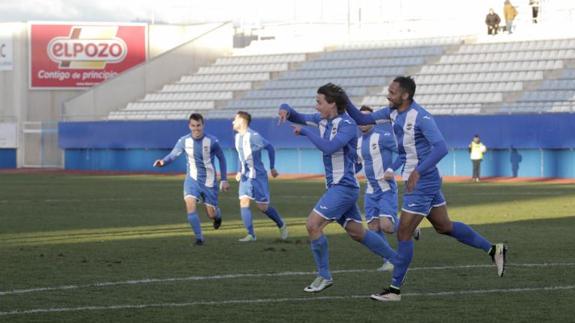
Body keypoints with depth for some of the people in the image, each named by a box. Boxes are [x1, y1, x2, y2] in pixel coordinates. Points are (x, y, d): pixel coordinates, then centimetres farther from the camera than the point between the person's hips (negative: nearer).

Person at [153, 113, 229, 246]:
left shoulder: (212, 141, -12)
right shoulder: (184, 141, -8)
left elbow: (221, 158, 1)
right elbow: (173, 155, -6)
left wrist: (224, 180, 1)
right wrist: (163, 162, -30)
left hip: (209, 181, -1)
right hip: (192, 179, 1)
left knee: (211, 214, 1)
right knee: (190, 204, -22)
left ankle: (217, 214, 41)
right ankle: (199, 238, -10)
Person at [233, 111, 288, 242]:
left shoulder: (253, 136, -17)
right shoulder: (238, 137, 7)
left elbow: (270, 148, -9)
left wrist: (272, 168, -5)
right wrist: (239, 172, 12)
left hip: (258, 176, -7)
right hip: (245, 176, 7)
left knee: (263, 206, -2)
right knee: (243, 202, -8)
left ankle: (281, 225, 23)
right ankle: (251, 235, -5)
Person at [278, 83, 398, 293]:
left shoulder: (347, 125, -16)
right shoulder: (323, 120, 9)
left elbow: (329, 147, -29)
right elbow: (298, 118, 17)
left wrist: (305, 132, -21)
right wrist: (286, 110, -5)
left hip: (344, 187, -9)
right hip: (336, 186, 9)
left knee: (313, 225, -15)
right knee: (357, 233, 13)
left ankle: (324, 276, -4)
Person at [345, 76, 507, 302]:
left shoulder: (421, 117, -22)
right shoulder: (393, 112, 4)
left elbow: (441, 148, -29)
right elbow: (362, 119, 9)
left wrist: (418, 171, -36)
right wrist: (346, 102, -8)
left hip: (422, 182, -9)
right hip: (422, 181, 9)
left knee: (404, 234, -5)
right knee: (444, 227, 19)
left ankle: (395, 289, 3)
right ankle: (493, 249, 29)